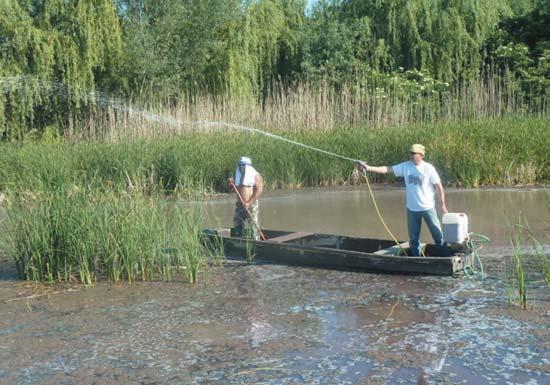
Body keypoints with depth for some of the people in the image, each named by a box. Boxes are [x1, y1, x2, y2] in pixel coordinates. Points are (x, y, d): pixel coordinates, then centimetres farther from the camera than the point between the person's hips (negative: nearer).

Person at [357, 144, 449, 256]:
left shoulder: (429, 168, -11)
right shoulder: (405, 166, -2)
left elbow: (439, 186, -7)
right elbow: (387, 169, -8)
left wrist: (443, 205, -7)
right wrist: (369, 168, -18)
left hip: (428, 208, -4)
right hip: (412, 209, 4)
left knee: (438, 234, 4)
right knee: (413, 238, 13)